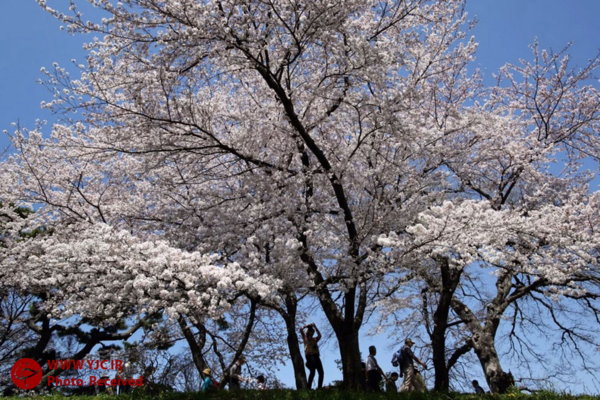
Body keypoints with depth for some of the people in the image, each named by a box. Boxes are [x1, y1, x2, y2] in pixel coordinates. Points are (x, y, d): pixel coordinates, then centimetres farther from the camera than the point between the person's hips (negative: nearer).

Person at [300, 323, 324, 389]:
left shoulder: (315, 339, 23)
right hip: (309, 356, -5)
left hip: (316, 356, 5)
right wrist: (307, 326, 15)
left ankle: (319, 387, -2)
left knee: (321, 372, -6)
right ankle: (308, 387, -16)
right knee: (312, 371, -17)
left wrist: (315, 327, 11)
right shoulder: (305, 338, 15)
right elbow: (301, 330, 4)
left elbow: (319, 335, 7)